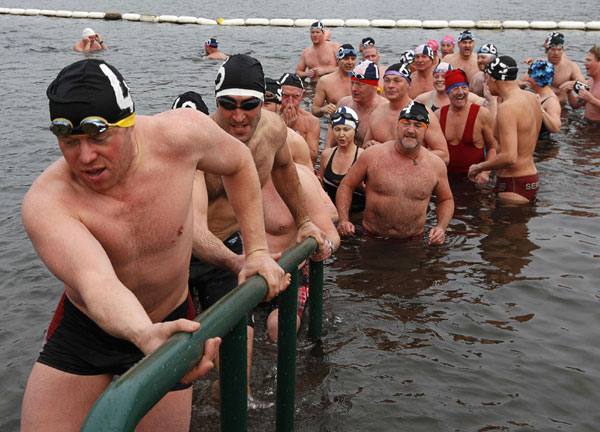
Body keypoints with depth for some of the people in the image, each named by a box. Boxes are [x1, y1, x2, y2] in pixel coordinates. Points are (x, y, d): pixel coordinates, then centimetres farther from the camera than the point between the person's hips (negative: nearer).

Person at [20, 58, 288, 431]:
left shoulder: (179, 134, -23)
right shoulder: (46, 202, -29)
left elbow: (239, 162, -1)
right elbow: (95, 282, -46)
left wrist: (257, 251, -4)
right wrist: (145, 335, -67)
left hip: (171, 323, 1)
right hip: (84, 328, -1)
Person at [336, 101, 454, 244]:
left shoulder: (436, 165, 2)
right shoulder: (373, 155, -3)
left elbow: (446, 200, 18)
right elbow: (346, 185, 7)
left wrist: (441, 227, 0)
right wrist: (343, 220, -6)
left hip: (413, 242, 2)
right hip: (371, 237, -2)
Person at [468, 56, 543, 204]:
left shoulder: (507, 107, -21)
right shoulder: (532, 98, 9)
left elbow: (509, 157, -30)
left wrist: (478, 167, -14)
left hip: (515, 186, -10)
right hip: (531, 178, 10)